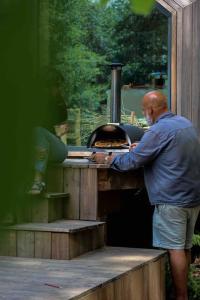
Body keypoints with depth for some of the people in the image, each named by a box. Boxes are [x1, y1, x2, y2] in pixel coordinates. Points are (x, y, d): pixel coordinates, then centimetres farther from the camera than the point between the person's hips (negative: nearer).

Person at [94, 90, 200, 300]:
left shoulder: (158, 131, -15)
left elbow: (132, 161, -14)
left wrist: (111, 160, 4)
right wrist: (142, 148, 29)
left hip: (171, 200, -9)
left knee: (175, 249, -6)